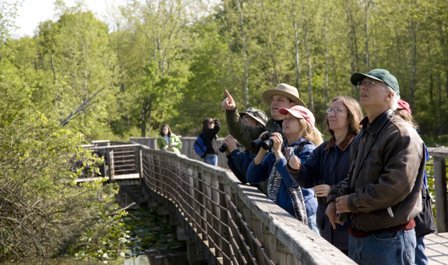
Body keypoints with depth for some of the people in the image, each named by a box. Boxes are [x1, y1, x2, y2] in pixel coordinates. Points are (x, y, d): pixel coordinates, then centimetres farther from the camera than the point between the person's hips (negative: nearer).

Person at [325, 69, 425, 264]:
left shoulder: (401, 134, -16)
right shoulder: (364, 134, 15)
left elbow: (395, 187, -26)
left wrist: (351, 203, -17)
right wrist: (335, 199, 2)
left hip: (388, 241, -9)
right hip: (356, 235, 9)